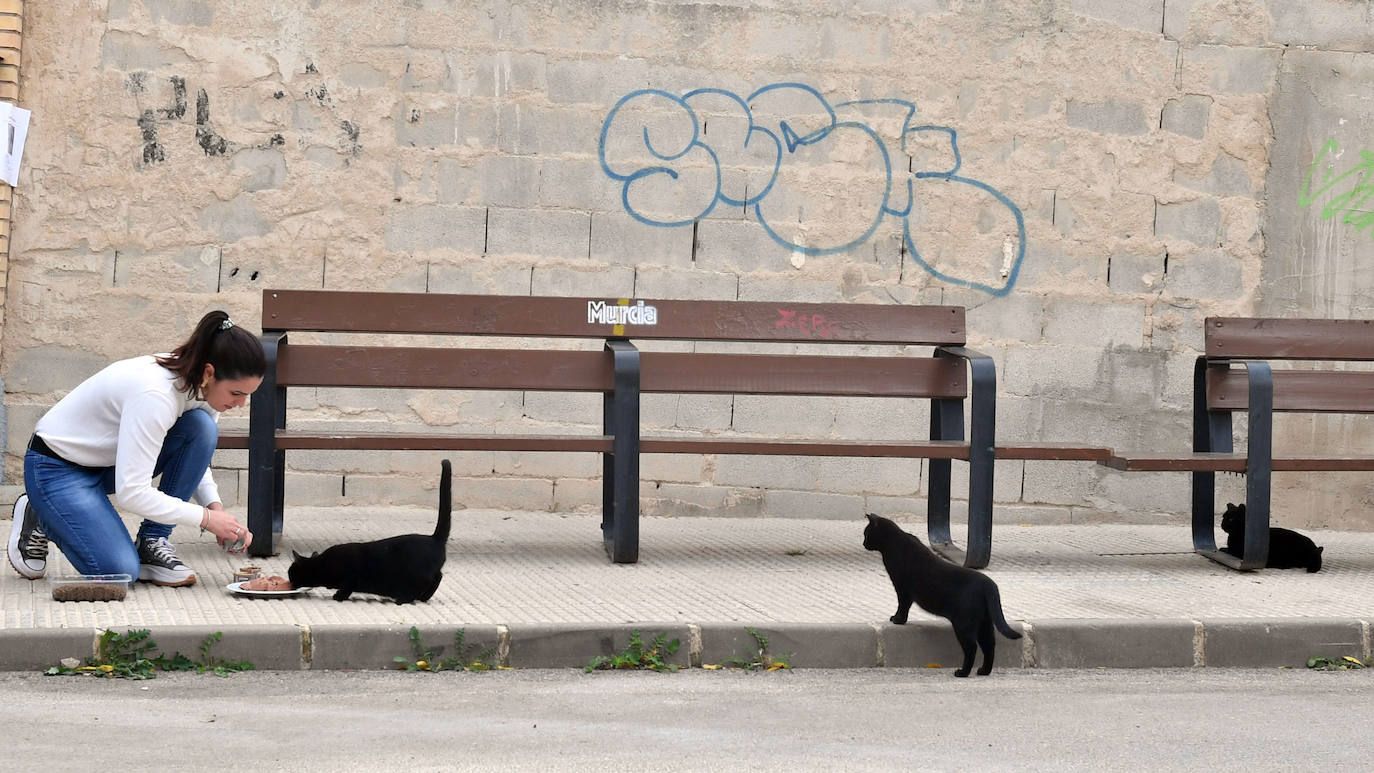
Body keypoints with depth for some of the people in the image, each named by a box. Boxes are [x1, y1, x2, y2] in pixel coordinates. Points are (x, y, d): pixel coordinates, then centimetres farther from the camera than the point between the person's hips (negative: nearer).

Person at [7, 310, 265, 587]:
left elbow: (197, 451, 7)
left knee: (202, 427, -17)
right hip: (57, 468, -8)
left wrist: (215, 506, -11)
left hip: (113, 458, 8)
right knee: (120, 571, -22)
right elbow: (131, 493, -35)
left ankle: (152, 543, -5)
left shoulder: (201, 386, -11)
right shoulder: (155, 394, -35)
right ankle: (40, 518, 6)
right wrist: (206, 517, -29)